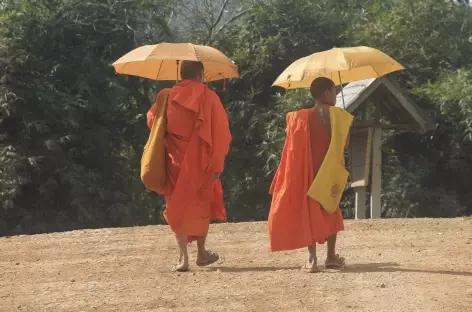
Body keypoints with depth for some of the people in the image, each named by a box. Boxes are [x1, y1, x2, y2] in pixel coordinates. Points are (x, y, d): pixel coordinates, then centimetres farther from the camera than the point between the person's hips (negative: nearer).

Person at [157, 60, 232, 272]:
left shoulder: (168, 97, 1)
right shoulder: (209, 97, -4)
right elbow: (220, 132, -10)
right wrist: (217, 164, -8)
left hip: (175, 162, 1)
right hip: (200, 162, -1)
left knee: (179, 206, 6)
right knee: (201, 206, 16)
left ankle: (183, 257, -4)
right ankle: (202, 253, 23)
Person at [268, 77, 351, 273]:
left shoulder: (302, 117, -1)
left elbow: (296, 145, -1)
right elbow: (344, 143, -5)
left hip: (309, 170, 1)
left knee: (310, 212, 4)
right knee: (330, 211, 13)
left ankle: (312, 259, -7)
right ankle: (331, 257, 13)